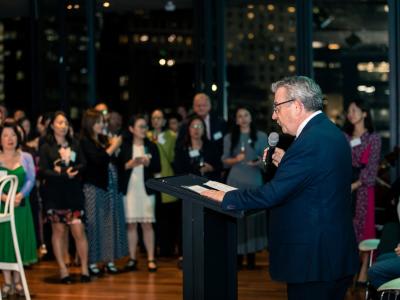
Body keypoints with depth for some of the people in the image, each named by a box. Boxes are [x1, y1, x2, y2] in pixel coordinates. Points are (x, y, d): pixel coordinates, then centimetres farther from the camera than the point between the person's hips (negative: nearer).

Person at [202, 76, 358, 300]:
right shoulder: (331, 132, 11)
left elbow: (272, 195, -23)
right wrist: (285, 163, 9)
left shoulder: (310, 141, -20)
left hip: (313, 260, -10)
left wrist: (225, 197, -12)